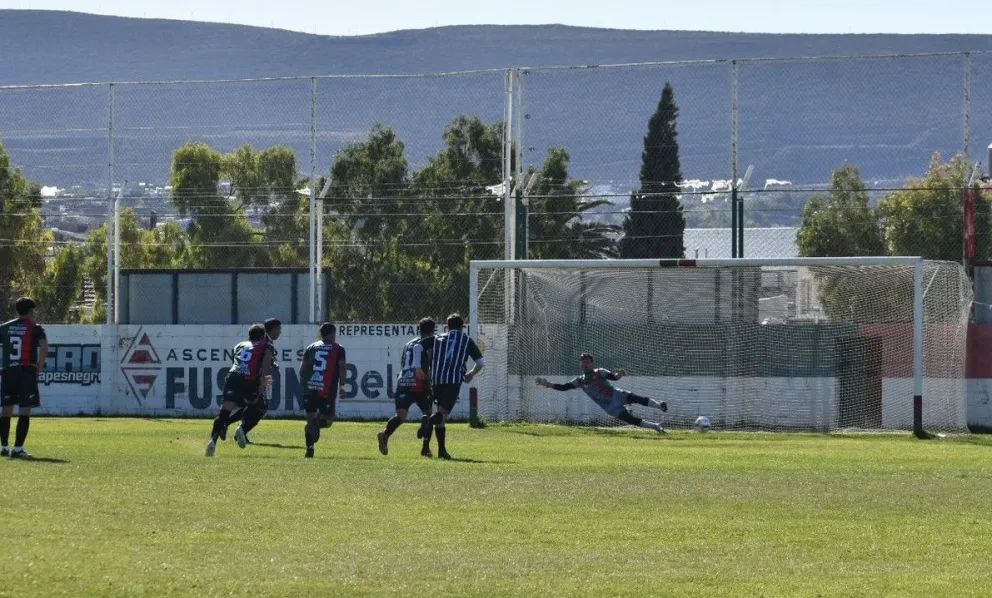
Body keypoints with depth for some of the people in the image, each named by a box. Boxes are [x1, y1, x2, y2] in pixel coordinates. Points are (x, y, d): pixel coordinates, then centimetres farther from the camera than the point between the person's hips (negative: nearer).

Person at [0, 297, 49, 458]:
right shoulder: (35, 329, -2)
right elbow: (44, 347, -18)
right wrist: (39, 366, -6)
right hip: (27, 372, -4)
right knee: (24, 412, -4)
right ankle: (18, 449, -11)